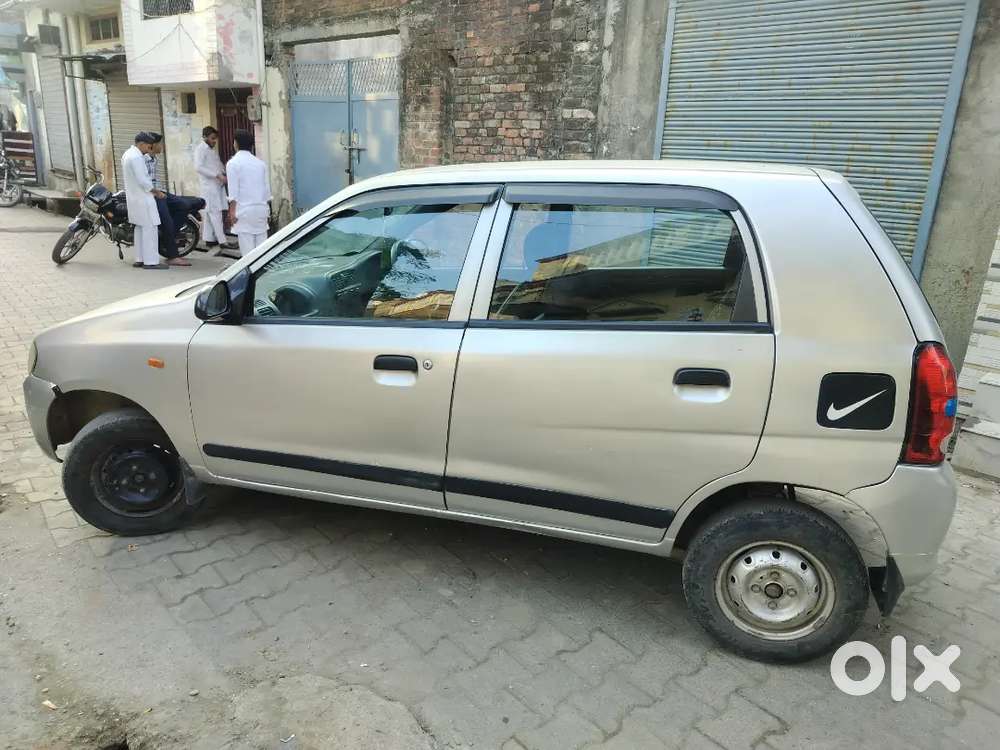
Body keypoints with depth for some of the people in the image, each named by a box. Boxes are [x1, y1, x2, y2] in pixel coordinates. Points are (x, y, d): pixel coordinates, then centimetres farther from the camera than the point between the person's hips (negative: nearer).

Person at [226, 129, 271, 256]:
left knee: (247, 247, -4)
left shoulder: (233, 163, -5)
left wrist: (232, 212, -5)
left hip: (244, 210, -5)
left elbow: (233, 191, -9)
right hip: (261, 208, 5)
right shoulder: (260, 163, 11)